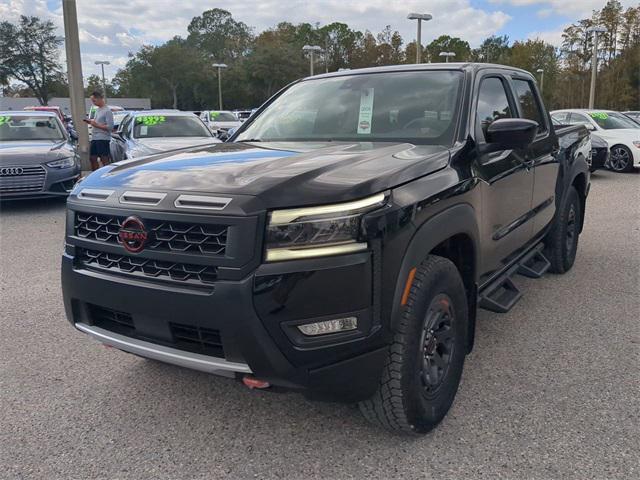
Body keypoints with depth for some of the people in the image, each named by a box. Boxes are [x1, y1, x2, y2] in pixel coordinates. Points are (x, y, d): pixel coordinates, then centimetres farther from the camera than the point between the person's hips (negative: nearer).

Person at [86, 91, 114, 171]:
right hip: (94, 138, 10)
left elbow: (110, 127, -16)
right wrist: (91, 122, 9)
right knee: (92, 158, 12)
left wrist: (96, 125, -17)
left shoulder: (107, 111, -10)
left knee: (104, 160, -9)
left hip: (103, 138, -9)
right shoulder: (97, 110, 18)